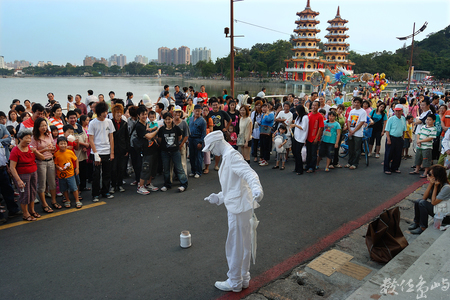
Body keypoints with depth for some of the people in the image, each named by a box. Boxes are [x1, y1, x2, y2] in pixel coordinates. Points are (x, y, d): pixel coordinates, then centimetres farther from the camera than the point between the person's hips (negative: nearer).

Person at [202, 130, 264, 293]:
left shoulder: (232, 155, -15)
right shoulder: (227, 157, 17)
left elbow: (249, 173, -31)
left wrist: (256, 188, -48)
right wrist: (218, 197, 19)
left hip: (239, 207, -10)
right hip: (239, 206, 10)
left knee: (235, 246, 4)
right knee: (243, 244, 20)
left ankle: (234, 282, 19)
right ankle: (243, 278, 34)